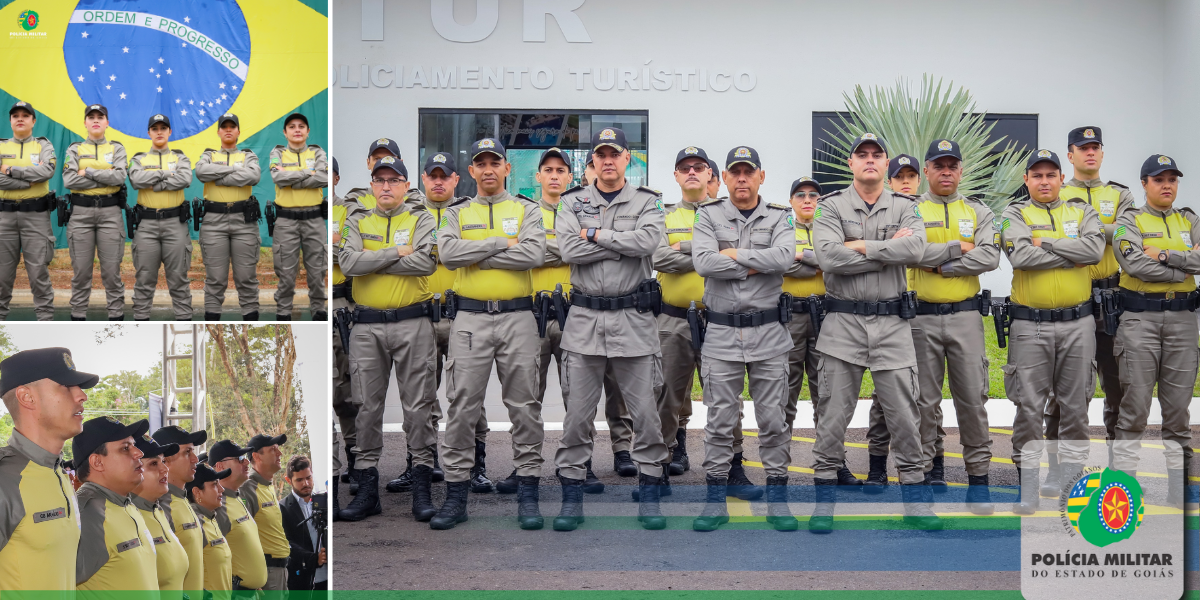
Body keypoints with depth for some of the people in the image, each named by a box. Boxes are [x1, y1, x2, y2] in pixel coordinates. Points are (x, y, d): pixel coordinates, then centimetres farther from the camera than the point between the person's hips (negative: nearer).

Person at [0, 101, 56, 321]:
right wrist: (31, 177, -13)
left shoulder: (44, 146, 6)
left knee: (39, 272, -3)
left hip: (36, 215, -2)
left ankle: (45, 318, 2)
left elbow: (47, 171, -14)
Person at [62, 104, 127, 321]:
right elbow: (69, 180, -8)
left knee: (111, 270, 0)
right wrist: (106, 177, -9)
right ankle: (78, 317, 10)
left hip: (110, 212, -1)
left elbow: (120, 176, -11)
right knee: (81, 270, 3)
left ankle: (116, 316, 6)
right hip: (81, 213, 1)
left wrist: (88, 172, -10)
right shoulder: (74, 150, 8)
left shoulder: (117, 148, 7)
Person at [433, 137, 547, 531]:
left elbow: (533, 254, -11)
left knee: (524, 406, 2)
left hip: (517, 317, -1)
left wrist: (476, 256, -9)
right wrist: (500, 243, -11)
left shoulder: (527, 210, 8)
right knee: (462, 407, 1)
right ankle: (456, 496, 9)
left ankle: (527, 495, 10)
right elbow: (447, 253, -8)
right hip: (470, 318, 1)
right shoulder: (457, 214, 12)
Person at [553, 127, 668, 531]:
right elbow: (569, 250, -10)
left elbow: (649, 241, -15)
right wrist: (625, 244, -10)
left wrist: (597, 234, -10)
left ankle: (649, 494, 15)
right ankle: (572, 495, 14)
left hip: (634, 319, -1)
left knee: (646, 412, 3)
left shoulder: (646, 202, 6)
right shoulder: (572, 203, 8)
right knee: (577, 414, 4)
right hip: (584, 318, 1)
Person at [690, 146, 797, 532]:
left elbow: (785, 257, -16)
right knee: (720, 420, 5)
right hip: (722, 332, 0)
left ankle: (777, 500, 16)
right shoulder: (709, 215, 4)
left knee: (773, 418, 6)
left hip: (769, 331, 0)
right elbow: (704, 263, -14)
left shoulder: (779, 217, 4)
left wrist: (735, 254, -12)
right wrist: (755, 266, -12)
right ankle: (716, 501, 15)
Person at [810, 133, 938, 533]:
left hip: (892, 323, 2)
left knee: (903, 413, 5)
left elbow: (914, 249, -13)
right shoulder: (831, 207, 2)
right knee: (833, 414, 3)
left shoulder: (905, 208, 8)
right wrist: (888, 249, -11)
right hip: (843, 321, -1)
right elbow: (828, 257, -15)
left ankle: (914, 499, 16)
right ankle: (824, 497, 14)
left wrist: (860, 246, -12)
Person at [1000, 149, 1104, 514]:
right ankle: (1027, 481, 11)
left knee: (1075, 405, 8)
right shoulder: (1014, 214, 3)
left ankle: (1072, 477, 20)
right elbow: (1021, 255, -17)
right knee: (1029, 406, 1)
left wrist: (1046, 243, -12)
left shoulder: (1082, 212, 11)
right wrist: (1073, 254, -9)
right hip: (1030, 325, -2)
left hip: (1077, 323, 2)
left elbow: (1095, 249, -10)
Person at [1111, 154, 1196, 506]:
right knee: (1136, 399, -3)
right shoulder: (1129, 221, 2)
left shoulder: (1189, 222, 13)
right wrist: (1183, 270, -8)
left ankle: (1177, 475, 14)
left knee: (1178, 401, 6)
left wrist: (1165, 255, -12)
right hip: (1140, 316, -3)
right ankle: (1123, 471, 3)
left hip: (1182, 316, 4)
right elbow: (1135, 263, -14)